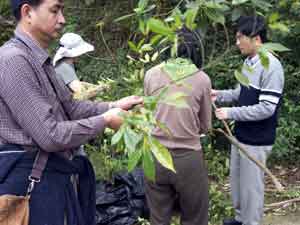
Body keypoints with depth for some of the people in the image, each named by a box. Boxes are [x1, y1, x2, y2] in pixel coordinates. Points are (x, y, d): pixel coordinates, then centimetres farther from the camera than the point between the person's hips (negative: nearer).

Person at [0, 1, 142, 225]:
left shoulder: (39, 59, 11)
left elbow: (69, 107, 16)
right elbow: (50, 136, -24)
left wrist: (113, 106, 4)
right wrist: (104, 121, -13)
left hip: (53, 173, 10)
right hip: (31, 179, -10)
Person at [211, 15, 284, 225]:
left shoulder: (271, 67, -23)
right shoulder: (249, 62, 4)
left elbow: (266, 108, -25)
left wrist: (231, 113, -22)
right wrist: (219, 95, 5)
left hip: (257, 140, -8)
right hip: (241, 134, 8)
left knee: (251, 185, 6)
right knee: (237, 180, 21)